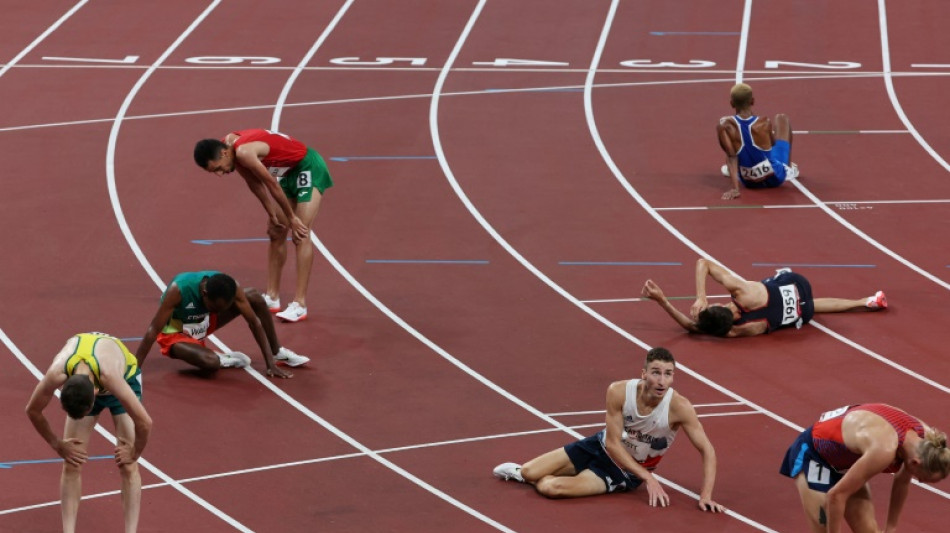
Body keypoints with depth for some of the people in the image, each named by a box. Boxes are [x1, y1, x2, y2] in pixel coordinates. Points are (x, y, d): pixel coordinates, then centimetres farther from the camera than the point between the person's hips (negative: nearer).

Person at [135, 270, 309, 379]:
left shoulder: (229, 287, -24)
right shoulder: (179, 289, -37)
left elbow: (254, 322, -16)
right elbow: (153, 330, -33)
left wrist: (271, 363, -16)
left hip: (204, 322, 5)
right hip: (175, 333, -5)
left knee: (254, 297, -11)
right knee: (209, 362, -37)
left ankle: (277, 352, 9)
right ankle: (227, 360, 0)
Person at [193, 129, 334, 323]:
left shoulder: (244, 152, -33)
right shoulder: (229, 144, -5)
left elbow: (272, 185, -24)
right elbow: (255, 183, 5)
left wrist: (291, 217, -13)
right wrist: (272, 214, 6)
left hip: (308, 167, -10)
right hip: (288, 171, 10)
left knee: (300, 234, -16)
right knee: (276, 232, 10)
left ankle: (300, 304, -19)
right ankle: (272, 298, 16)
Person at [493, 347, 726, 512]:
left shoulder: (679, 407, -31)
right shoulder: (619, 392, -26)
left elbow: (707, 450, -23)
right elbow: (613, 443, -19)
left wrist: (705, 496, -31)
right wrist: (648, 478, -26)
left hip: (626, 472, -2)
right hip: (603, 447, 2)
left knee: (552, 488, -20)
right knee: (528, 473, -2)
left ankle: (538, 479, 19)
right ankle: (522, 472, 37)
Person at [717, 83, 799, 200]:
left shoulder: (726, 125, -24)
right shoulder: (764, 123, -23)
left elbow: (731, 157, -28)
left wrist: (735, 188, -28)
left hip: (748, 182, 1)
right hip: (775, 177, -1)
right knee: (782, 118, 22)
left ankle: (732, 170, 39)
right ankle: (789, 168, 37)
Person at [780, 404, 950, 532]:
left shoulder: (925, 439, -17)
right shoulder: (883, 450, -41)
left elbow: (902, 482, 4)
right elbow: (837, 495, -34)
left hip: (844, 458, 8)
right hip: (813, 452, -8)